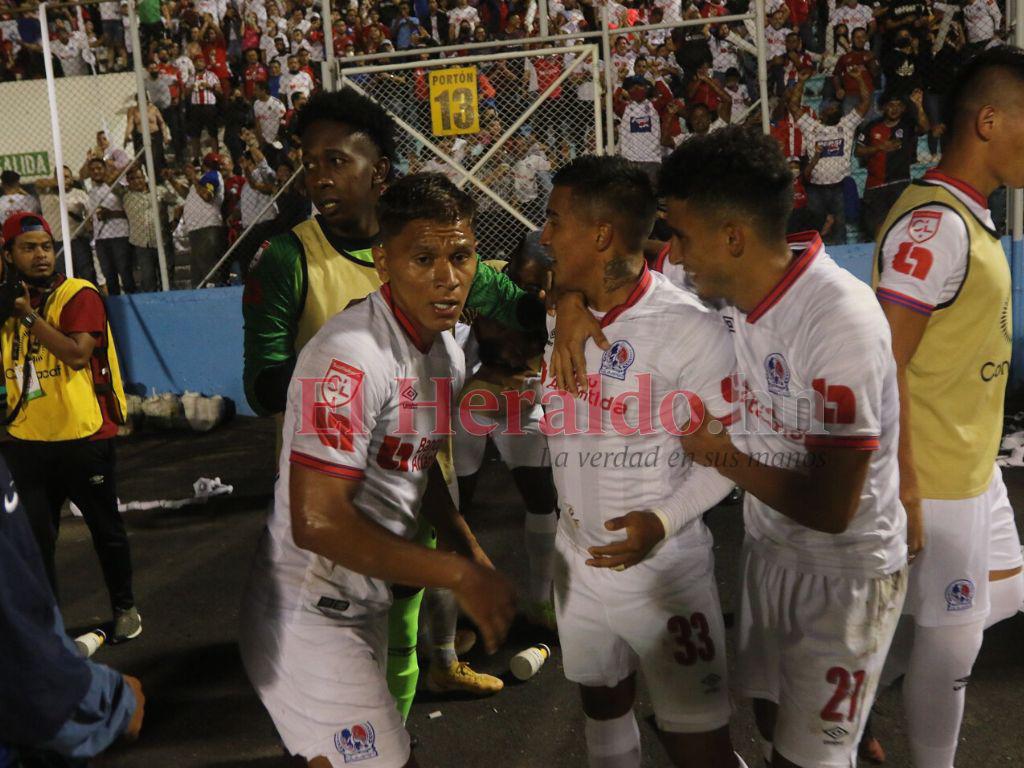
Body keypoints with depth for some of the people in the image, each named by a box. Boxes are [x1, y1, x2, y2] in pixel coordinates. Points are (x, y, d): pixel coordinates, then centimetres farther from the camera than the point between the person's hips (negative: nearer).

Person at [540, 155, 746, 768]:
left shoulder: (689, 327, -18)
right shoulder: (557, 320, 0)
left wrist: (664, 520, -23)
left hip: (666, 568, -5)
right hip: (579, 563, 6)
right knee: (604, 703, 24)